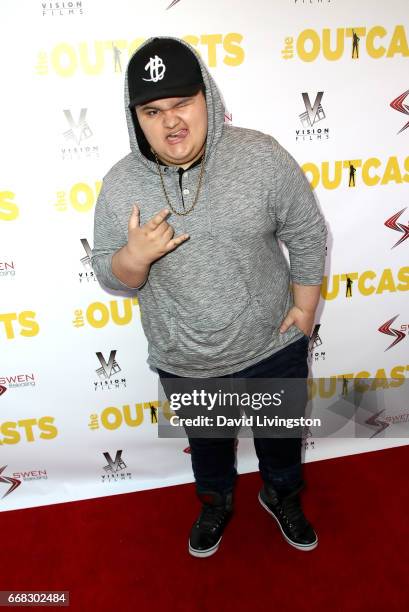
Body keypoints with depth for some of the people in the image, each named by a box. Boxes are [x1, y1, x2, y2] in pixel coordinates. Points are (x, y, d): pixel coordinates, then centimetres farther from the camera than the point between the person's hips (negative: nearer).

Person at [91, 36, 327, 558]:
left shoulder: (262, 157, -16)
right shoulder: (119, 186, -13)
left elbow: (307, 235, -5)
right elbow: (109, 274, -5)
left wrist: (305, 305, -4)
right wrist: (135, 256, -26)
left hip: (272, 346, 0)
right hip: (185, 364, 1)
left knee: (280, 434, 25)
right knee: (207, 442, 27)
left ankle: (283, 496, 59)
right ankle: (216, 502, 59)